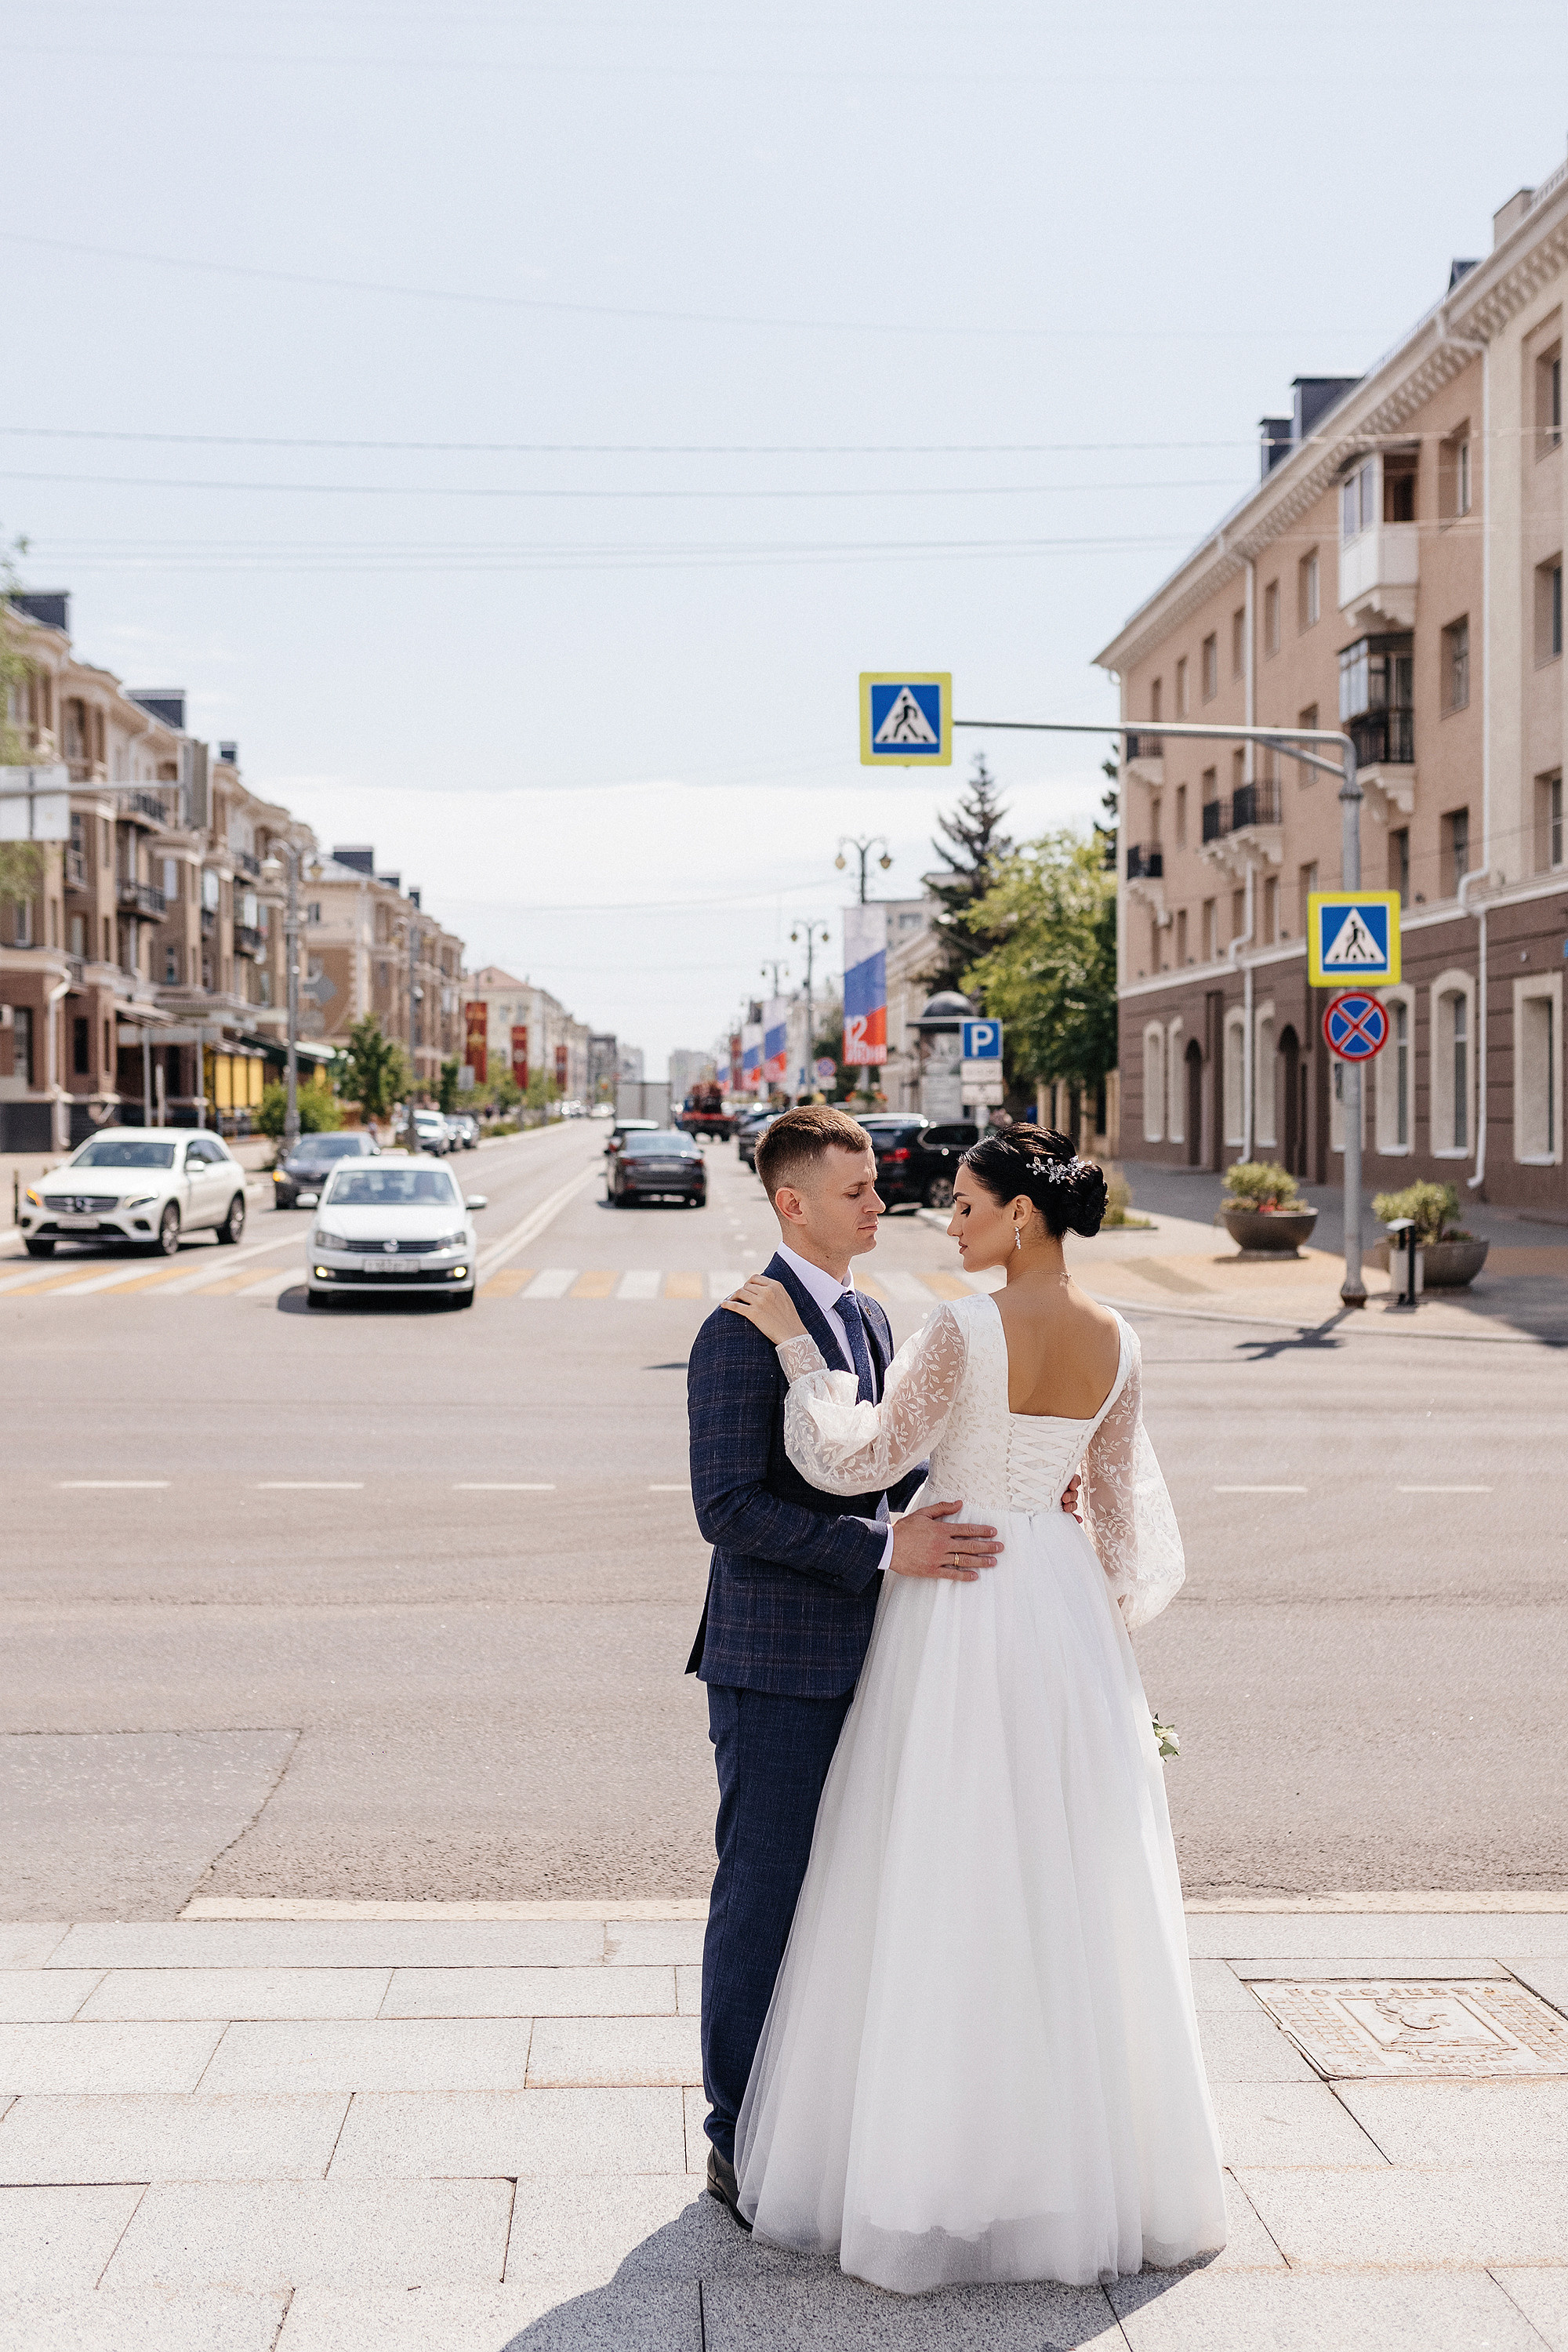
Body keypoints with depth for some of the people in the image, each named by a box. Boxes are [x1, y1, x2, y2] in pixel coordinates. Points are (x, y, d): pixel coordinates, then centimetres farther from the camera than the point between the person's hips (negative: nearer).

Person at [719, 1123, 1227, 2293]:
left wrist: (795, 1340, -13)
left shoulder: (968, 1330, -18)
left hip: (961, 1603, -6)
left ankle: (946, 2170, 11)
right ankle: (1104, 2158, 26)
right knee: (1074, 1888, 15)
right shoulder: (1115, 1341, 2)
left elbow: (860, 1458, -20)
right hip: (1067, 1609, 6)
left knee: (948, 1895, 3)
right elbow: (1120, 1508, 10)